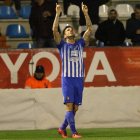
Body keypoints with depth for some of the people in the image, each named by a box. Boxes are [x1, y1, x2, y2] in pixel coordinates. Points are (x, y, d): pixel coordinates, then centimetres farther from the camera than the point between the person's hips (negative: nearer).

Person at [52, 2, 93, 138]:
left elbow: (90, 29, 10)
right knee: (69, 105, -11)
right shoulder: (62, 45, 6)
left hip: (79, 79, 4)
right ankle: (74, 132, -12)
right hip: (67, 78, -4)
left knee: (75, 107, 6)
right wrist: (57, 14, -14)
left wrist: (85, 13, 2)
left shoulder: (80, 44, 15)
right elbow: (55, 30, -7)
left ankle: (62, 128, 22)